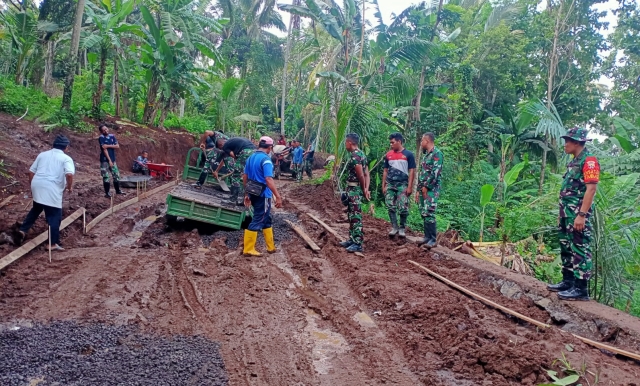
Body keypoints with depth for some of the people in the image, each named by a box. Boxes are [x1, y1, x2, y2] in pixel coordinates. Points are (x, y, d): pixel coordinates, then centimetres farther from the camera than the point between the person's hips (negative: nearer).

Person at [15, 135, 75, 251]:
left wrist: (32, 186, 27)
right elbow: (69, 174, -18)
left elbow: (31, 172, 16)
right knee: (55, 216, 2)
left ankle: (23, 230, 23)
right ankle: (54, 243, 5)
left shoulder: (42, 154, 17)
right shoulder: (66, 158, 0)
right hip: (52, 190, -6)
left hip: (37, 186, 6)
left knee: (36, 210, 29)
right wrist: (70, 186, -2)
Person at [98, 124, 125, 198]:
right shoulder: (101, 138, -10)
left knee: (116, 175, 11)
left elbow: (117, 146, -2)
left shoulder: (112, 136, 7)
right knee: (106, 177, -1)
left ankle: (118, 190, 24)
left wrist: (108, 145, -16)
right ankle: (107, 193, 5)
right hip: (105, 160, -6)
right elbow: (104, 149, -15)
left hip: (113, 159, 6)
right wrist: (109, 160, -18)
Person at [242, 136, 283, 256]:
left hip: (253, 193, 9)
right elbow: (269, 180, -25)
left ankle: (271, 247, 26)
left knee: (266, 218, 18)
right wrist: (278, 196, -23)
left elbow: (245, 177, 13)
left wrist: (246, 194, 19)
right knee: (257, 221, -1)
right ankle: (248, 249, 4)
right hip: (263, 194, -9)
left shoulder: (251, 157, 9)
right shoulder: (266, 159, -16)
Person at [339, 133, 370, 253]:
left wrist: (364, 190, -7)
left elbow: (361, 175, -20)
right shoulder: (361, 154, 15)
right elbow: (366, 174, 12)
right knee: (352, 215, 16)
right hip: (353, 189, 11)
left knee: (356, 216, -8)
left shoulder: (354, 156, -18)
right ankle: (352, 239, 24)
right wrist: (366, 189, 5)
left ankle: (358, 243, -6)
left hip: (354, 189, -11)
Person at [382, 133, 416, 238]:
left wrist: (409, 187, -10)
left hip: (402, 185, -4)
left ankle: (402, 228, 10)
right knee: (391, 207, 4)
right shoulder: (388, 155, 9)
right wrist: (383, 185, 8)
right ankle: (394, 227, 13)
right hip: (390, 185, 4)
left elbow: (412, 171, -3)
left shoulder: (408, 154, -2)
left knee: (403, 208, -3)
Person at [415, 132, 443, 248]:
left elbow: (435, 173, -18)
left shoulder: (437, 154, -10)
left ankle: (432, 240, -7)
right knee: (424, 214, 9)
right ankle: (427, 237, 16)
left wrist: (426, 187, -14)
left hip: (431, 189, -9)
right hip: (423, 189, 9)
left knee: (429, 214, -12)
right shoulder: (425, 155, 18)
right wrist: (418, 190, 16)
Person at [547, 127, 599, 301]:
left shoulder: (589, 160, -12)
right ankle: (568, 282, 23)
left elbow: (591, 188, -19)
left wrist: (582, 215, -24)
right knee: (566, 249, 14)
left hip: (578, 215, -10)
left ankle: (581, 289, -2)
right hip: (567, 214, 10)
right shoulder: (574, 161, 17)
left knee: (580, 250, -6)